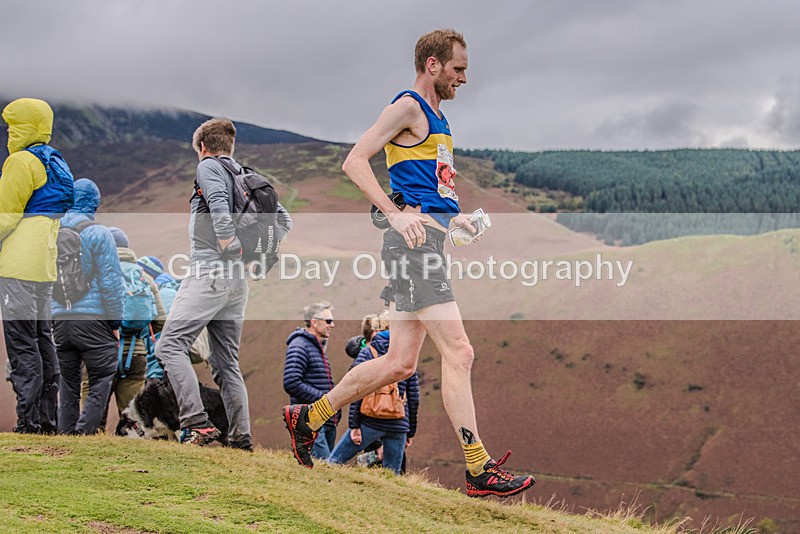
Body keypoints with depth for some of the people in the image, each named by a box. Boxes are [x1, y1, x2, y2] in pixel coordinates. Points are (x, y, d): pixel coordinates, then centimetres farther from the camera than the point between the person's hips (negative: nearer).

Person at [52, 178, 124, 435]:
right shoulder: (98, 233, -8)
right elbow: (111, 282, -9)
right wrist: (115, 322, -2)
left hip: (60, 319, 6)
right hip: (93, 318, -6)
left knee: (68, 384, 13)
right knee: (101, 381, 1)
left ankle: (66, 434, 13)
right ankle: (85, 431, -11)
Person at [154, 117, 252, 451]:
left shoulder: (209, 166, 0)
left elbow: (219, 205, -20)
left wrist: (228, 248, -14)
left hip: (210, 271, -8)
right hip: (238, 281, 8)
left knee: (170, 345, -11)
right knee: (227, 362, 11)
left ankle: (197, 423, -21)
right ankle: (241, 438, 7)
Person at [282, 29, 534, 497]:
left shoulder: (437, 117, 24)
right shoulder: (408, 106, -5)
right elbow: (355, 162, -14)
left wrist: (453, 216, 19)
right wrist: (396, 214, -23)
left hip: (429, 240, 10)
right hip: (414, 243, -10)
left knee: (400, 363, 10)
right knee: (459, 352, -13)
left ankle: (308, 416, 22)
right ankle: (480, 470, -12)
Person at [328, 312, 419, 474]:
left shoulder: (366, 354, 2)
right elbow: (414, 398, 11)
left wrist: (354, 425, -6)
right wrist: (410, 432, 18)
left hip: (370, 422, -3)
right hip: (398, 426, 3)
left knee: (334, 461, 3)